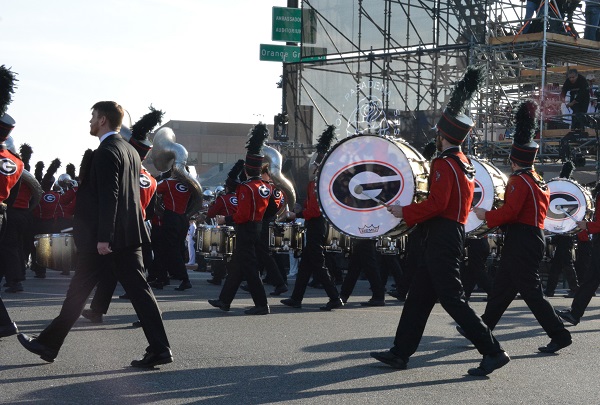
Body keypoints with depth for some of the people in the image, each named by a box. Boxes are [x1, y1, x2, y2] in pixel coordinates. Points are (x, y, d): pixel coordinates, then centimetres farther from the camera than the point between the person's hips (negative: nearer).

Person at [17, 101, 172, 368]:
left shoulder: (106, 152, -13)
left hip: (102, 240, -8)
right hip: (130, 235, 8)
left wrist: (103, 237, -21)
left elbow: (108, 197, -20)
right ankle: (159, 348, -2)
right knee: (138, 290, 4)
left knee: (78, 292, 3)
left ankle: (48, 344, 16)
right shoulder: (130, 151, 15)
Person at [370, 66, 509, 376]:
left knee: (451, 298, -8)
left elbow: (436, 204, -23)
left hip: (441, 240, -10)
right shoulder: (466, 165, 15)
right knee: (419, 297, 12)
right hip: (453, 235, 10)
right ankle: (400, 353, 17)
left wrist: (404, 212, -11)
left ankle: (493, 352, -8)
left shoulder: (444, 165, -14)